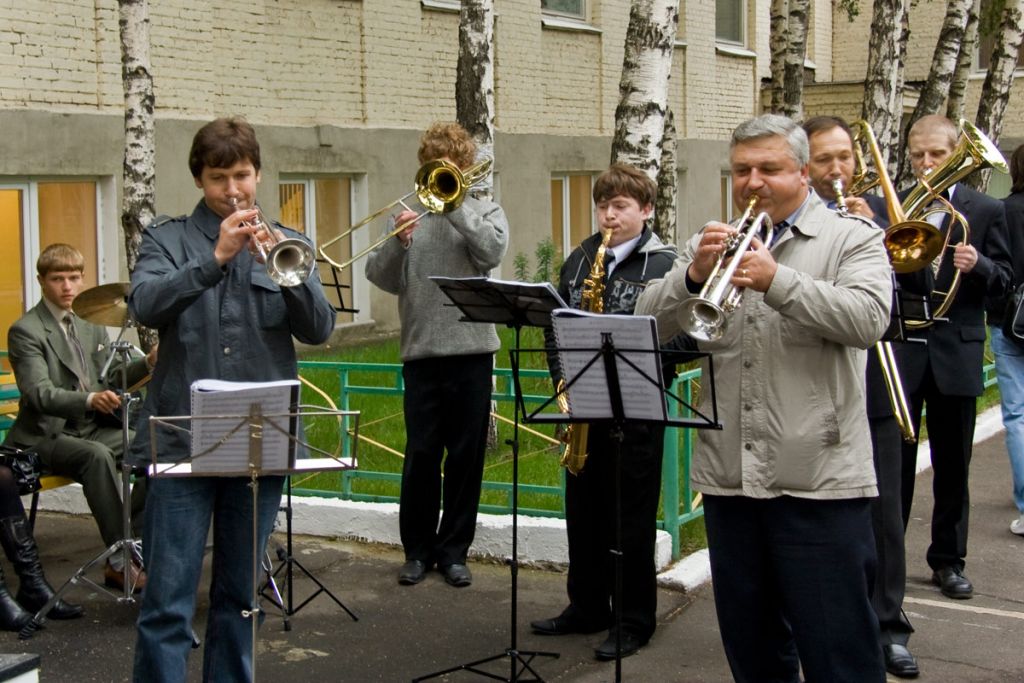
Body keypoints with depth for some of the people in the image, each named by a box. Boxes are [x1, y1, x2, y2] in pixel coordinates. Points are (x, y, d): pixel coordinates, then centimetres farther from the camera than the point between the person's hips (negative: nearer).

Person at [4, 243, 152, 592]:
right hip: (45, 435, -7)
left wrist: (147, 363, -6)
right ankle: (120, 561, -32)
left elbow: (107, 380, 15)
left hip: (90, 429, 7)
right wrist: (89, 399, -41)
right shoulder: (25, 331, -9)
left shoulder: (90, 329, 15)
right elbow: (40, 394, -22)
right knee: (97, 455, -36)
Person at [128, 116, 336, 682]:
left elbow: (319, 329, -1)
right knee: (167, 599, -3)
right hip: (181, 439, -2)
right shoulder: (168, 238, 5)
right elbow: (145, 305, -14)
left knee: (239, 594, 13)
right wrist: (215, 259, -24)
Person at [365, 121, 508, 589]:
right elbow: (381, 277, 1)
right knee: (421, 453, 1)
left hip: (471, 349, 0)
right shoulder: (408, 211, 9)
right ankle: (417, 549, 15)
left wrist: (454, 202, -11)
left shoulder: (485, 210, 8)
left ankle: (453, 549, 17)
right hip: (421, 350, 0)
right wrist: (398, 243, -16)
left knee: (466, 454, 5)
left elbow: (492, 252, -13)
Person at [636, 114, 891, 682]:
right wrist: (692, 274, -13)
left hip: (819, 481, -5)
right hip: (728, 476, 5)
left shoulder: (851, 239, 2)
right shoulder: (712, 245, 14)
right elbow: (648, 326, 4)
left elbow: (868, 319, -16)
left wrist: (777, 281, -25)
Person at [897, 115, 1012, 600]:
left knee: (952, 465, 9)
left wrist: (978, 265, -18)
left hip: (956, 353, 1)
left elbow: (1003, 281, 3)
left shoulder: (985, 210, 4)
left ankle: (948, 560, 21)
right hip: (900, 349, 0)